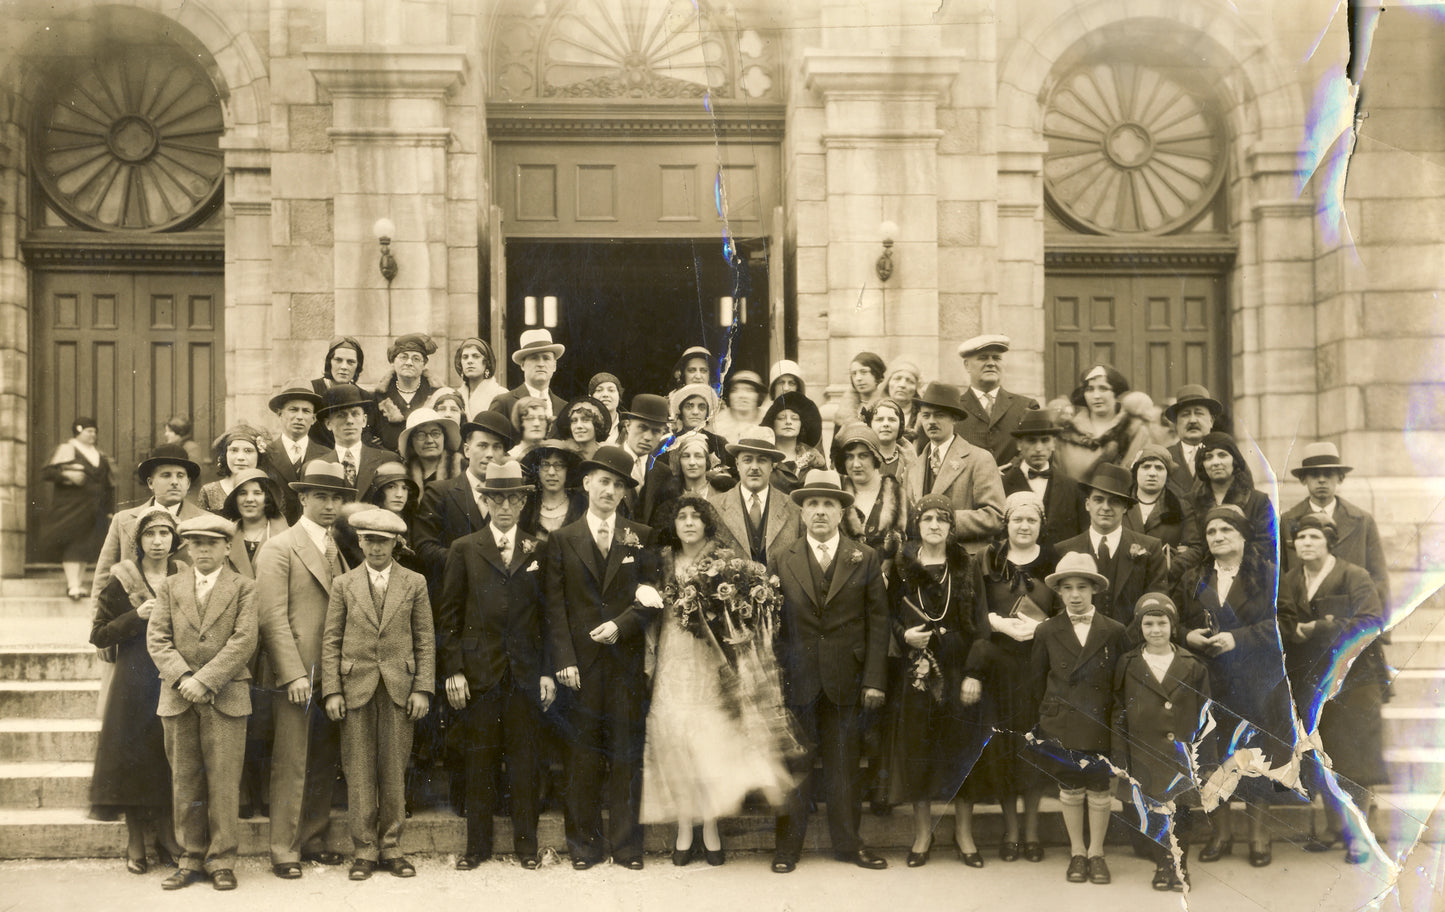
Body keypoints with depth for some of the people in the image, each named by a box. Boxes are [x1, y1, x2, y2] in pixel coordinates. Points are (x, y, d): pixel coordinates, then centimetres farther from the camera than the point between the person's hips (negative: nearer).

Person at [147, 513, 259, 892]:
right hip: (178, 698, 3)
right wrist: (182, 678, -11)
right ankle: (192, 859, 14)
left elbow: (244, 641, -6)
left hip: (226, 697, -3)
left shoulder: (244, 588, 4)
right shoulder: (170, 587, 13)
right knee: (184, 781, 6)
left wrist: (204, 681, -13)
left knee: (223, 781, -3)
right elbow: (157, 638, 4)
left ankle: (222, 861, 4)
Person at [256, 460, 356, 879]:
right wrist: (294, 674, -16)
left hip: (334, 673, 6)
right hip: (297, 675, -6)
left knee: (325, 764, 10)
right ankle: (284, 851, 5)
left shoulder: (339, 550, 16)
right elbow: (273, 619, -10)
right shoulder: (278, 549, -4)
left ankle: (313, 840, 21)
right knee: (291, 766, -3)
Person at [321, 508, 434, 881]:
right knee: (359, 772, 1)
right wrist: (332, 691, -2)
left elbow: (425, 641, 6)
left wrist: (422, 689, -2)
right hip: (356, 686, 0)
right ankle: (364, 850, 9)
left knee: (394, 770, 3)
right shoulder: (343, 584, 8)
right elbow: (331, 641, 6)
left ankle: (390, 846, 13)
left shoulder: (414, 584, 7)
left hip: (399, 689, 0)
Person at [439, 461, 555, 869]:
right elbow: (449, 617, 4)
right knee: (479, 760, 4)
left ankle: (526, 844, 15)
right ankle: (477, 845, 15)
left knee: (524, 760, 5)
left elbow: (549, 615, 7)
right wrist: (452, 670, -3)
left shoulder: (538, 550, 8)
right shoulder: (464, 550, 6)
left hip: (526, 672, 1)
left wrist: (548, 671, 1)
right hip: (478, 671, 0)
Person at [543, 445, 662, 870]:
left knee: (626, 753, 3)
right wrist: (564, 659, -6)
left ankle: (626, 845, 10)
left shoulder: (640, 537, 9)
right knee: (584, 754, 2)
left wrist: (621, 625, -11)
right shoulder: (562, 540, 7)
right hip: (582, 662, 0)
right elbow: (555, 606, 2)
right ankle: (585, 844, 11)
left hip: (626, 657, 0)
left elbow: (652, 598, 4)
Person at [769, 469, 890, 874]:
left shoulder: (865, 559, 4)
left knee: (844, 766, 8)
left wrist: (874, 679, -4)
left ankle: (848, 843, 21)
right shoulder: (780, 561, 5)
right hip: (796, 681, 0)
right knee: (794, 766, 5)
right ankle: (788, 844, 16)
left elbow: (878, 622, 2)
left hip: (846, 682, 0)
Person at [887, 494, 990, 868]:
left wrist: (975, 672, -7)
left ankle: (964, 832, 15)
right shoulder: (902, 567, 4)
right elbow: (888, 615, 9)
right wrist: (904, 634, -12)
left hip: (958, 667, 0)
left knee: (962, 745, 2)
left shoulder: (965, 567, 3)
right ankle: (922, 832, 15)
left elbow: (978, 623, 0)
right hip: (916, 666, 0)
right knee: (917, 746, 3)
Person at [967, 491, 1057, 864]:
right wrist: (1005, 625, -18)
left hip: (1040, 663, 0)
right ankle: (1010, 829, 13)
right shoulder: (986, 563, 6)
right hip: (998, 663, 0)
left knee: (1036, 745, 2)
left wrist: (1038, 627, -17)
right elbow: (977, 614, 0)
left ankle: (1032, 829, 13)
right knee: (1001, 746, 2)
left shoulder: (1053, 562, 5)